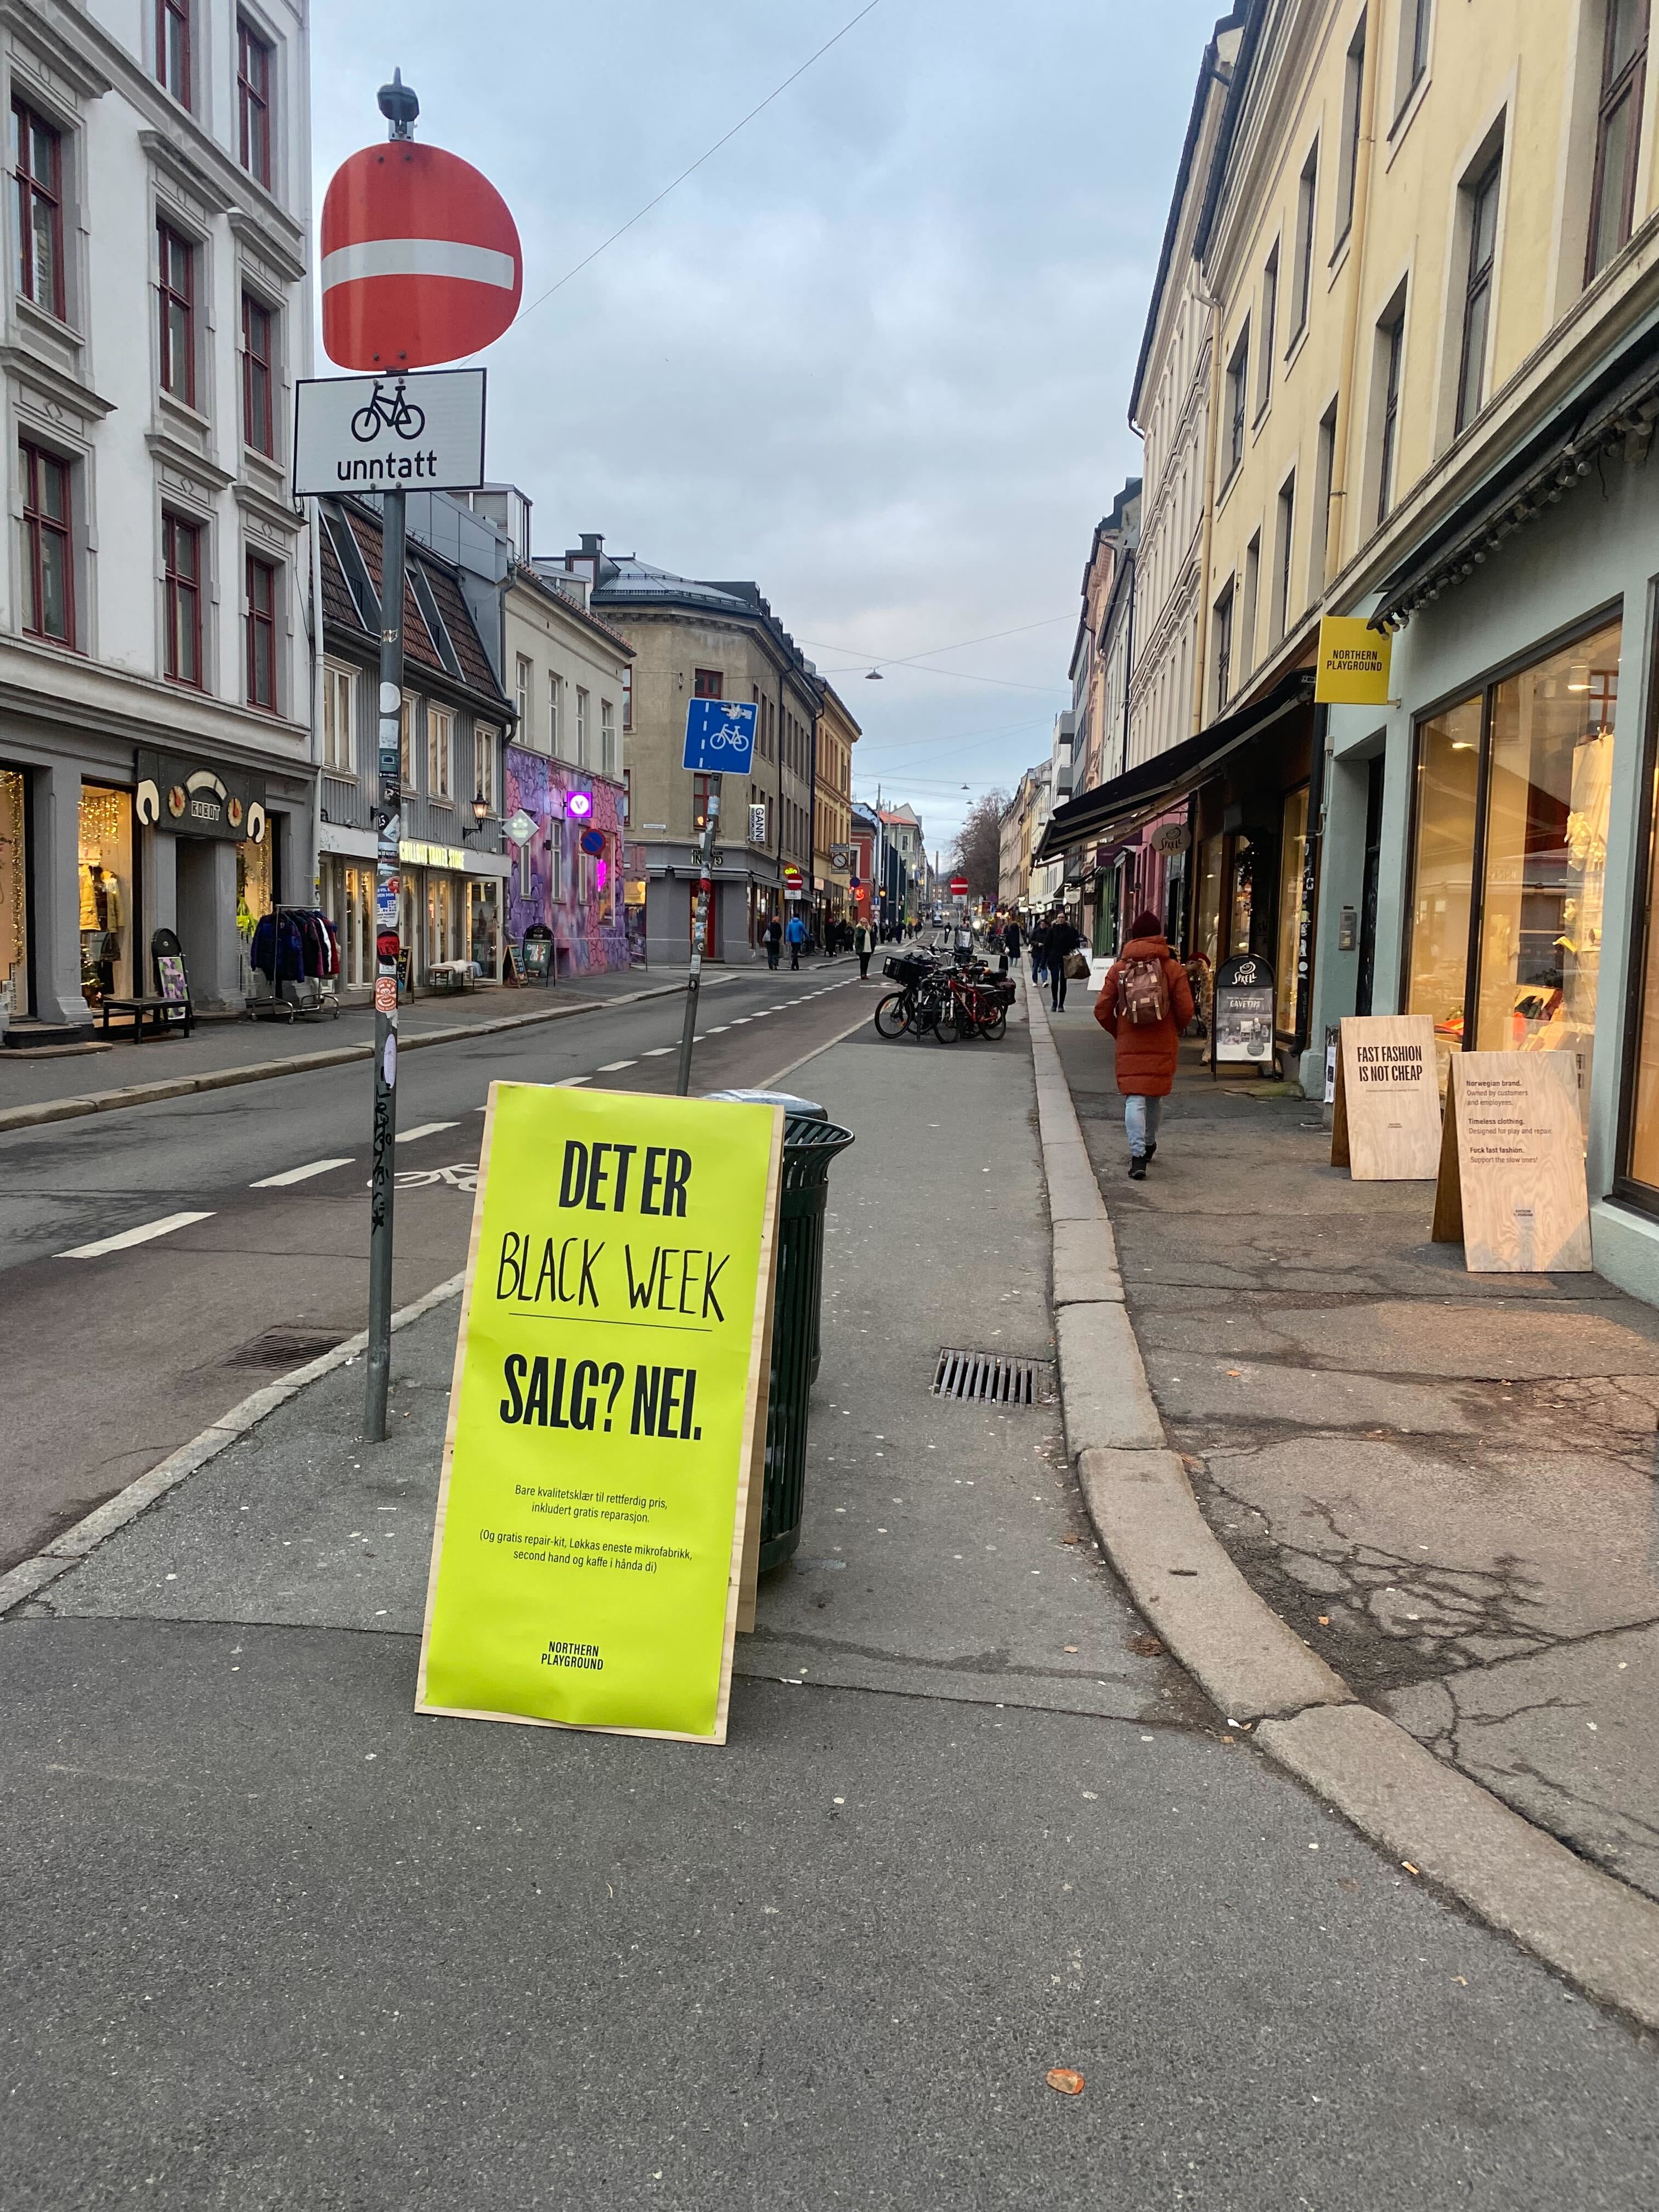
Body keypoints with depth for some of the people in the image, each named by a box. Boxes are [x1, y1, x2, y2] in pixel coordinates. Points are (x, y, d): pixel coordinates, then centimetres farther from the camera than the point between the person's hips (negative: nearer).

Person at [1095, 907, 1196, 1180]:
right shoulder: (1173, 968, -5)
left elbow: (1102, 1010, -3)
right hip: (1163, 1045, 1)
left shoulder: (1119, 968, -3)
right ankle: (1149, 1144, 36)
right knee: (1156, 1096, 19)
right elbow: (1186, 1010, -6)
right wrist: (1174, 1031, 14)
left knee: (1134, 1098, -2)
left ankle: (1137, 1155, -16)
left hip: (1129, 1046, -1)